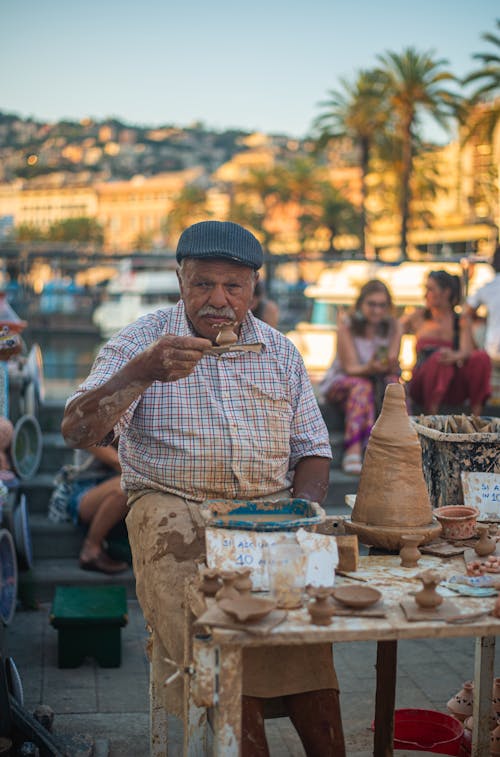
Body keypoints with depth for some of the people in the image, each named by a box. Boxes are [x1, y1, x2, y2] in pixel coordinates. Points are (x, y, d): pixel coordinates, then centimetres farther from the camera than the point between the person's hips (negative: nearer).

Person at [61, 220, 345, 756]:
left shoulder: (279, 351, 15)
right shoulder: (140, 341, 4)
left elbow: (312, 448, 18)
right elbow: (77, 431, -8)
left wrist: (305, 506, -3)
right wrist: (143, 372, -22)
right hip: (174, 505, -2)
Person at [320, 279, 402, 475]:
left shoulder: (393, 326, -3)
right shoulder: (347, 326, -13)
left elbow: (394, 367, -8)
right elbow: (350, 367, -16)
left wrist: (389, 365, -34)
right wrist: (369, 368, -39)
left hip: (378, 381, 3)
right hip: (341, 383, -3)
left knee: (393, 382, -29)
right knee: (362, 386, -35)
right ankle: (353, 451, -47)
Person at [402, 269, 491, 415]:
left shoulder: (462, 320, 10)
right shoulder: (418, 317, 11)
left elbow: (466, 350, -6)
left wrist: (455, 356, -32)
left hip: (452, 390, 1)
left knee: (482, 357, -25)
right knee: (438, 356, -34)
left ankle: (476, 416, -24)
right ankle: (431, 416, -34)